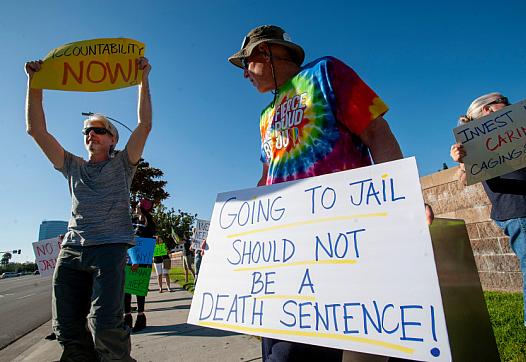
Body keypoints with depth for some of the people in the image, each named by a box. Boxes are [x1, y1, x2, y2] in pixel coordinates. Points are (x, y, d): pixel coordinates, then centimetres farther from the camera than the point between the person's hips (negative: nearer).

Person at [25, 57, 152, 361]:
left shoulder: (121, 165, 11)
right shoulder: (73, 167, 21)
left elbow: (145, 125, 1)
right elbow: (36, 130, 16)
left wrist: (143, 80, -1)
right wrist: (35, 84, 10)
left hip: (110, 249, -4)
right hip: (71, 251, 5)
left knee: (104, 326, -18)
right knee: (69, 331, -1)